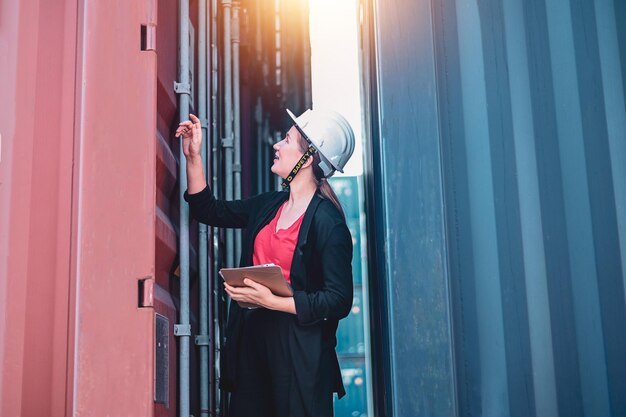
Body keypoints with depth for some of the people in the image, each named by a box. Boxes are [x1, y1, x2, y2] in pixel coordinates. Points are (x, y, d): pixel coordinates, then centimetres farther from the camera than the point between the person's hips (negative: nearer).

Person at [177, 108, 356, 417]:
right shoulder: (268, 205, 10)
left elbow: (339, 301, -16)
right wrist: (193, 157, 14)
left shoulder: (327, 222, -13)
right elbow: (210, 211, 22)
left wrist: (271, 300, -21)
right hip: (252, 337, 7)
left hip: (299, 350, -7)